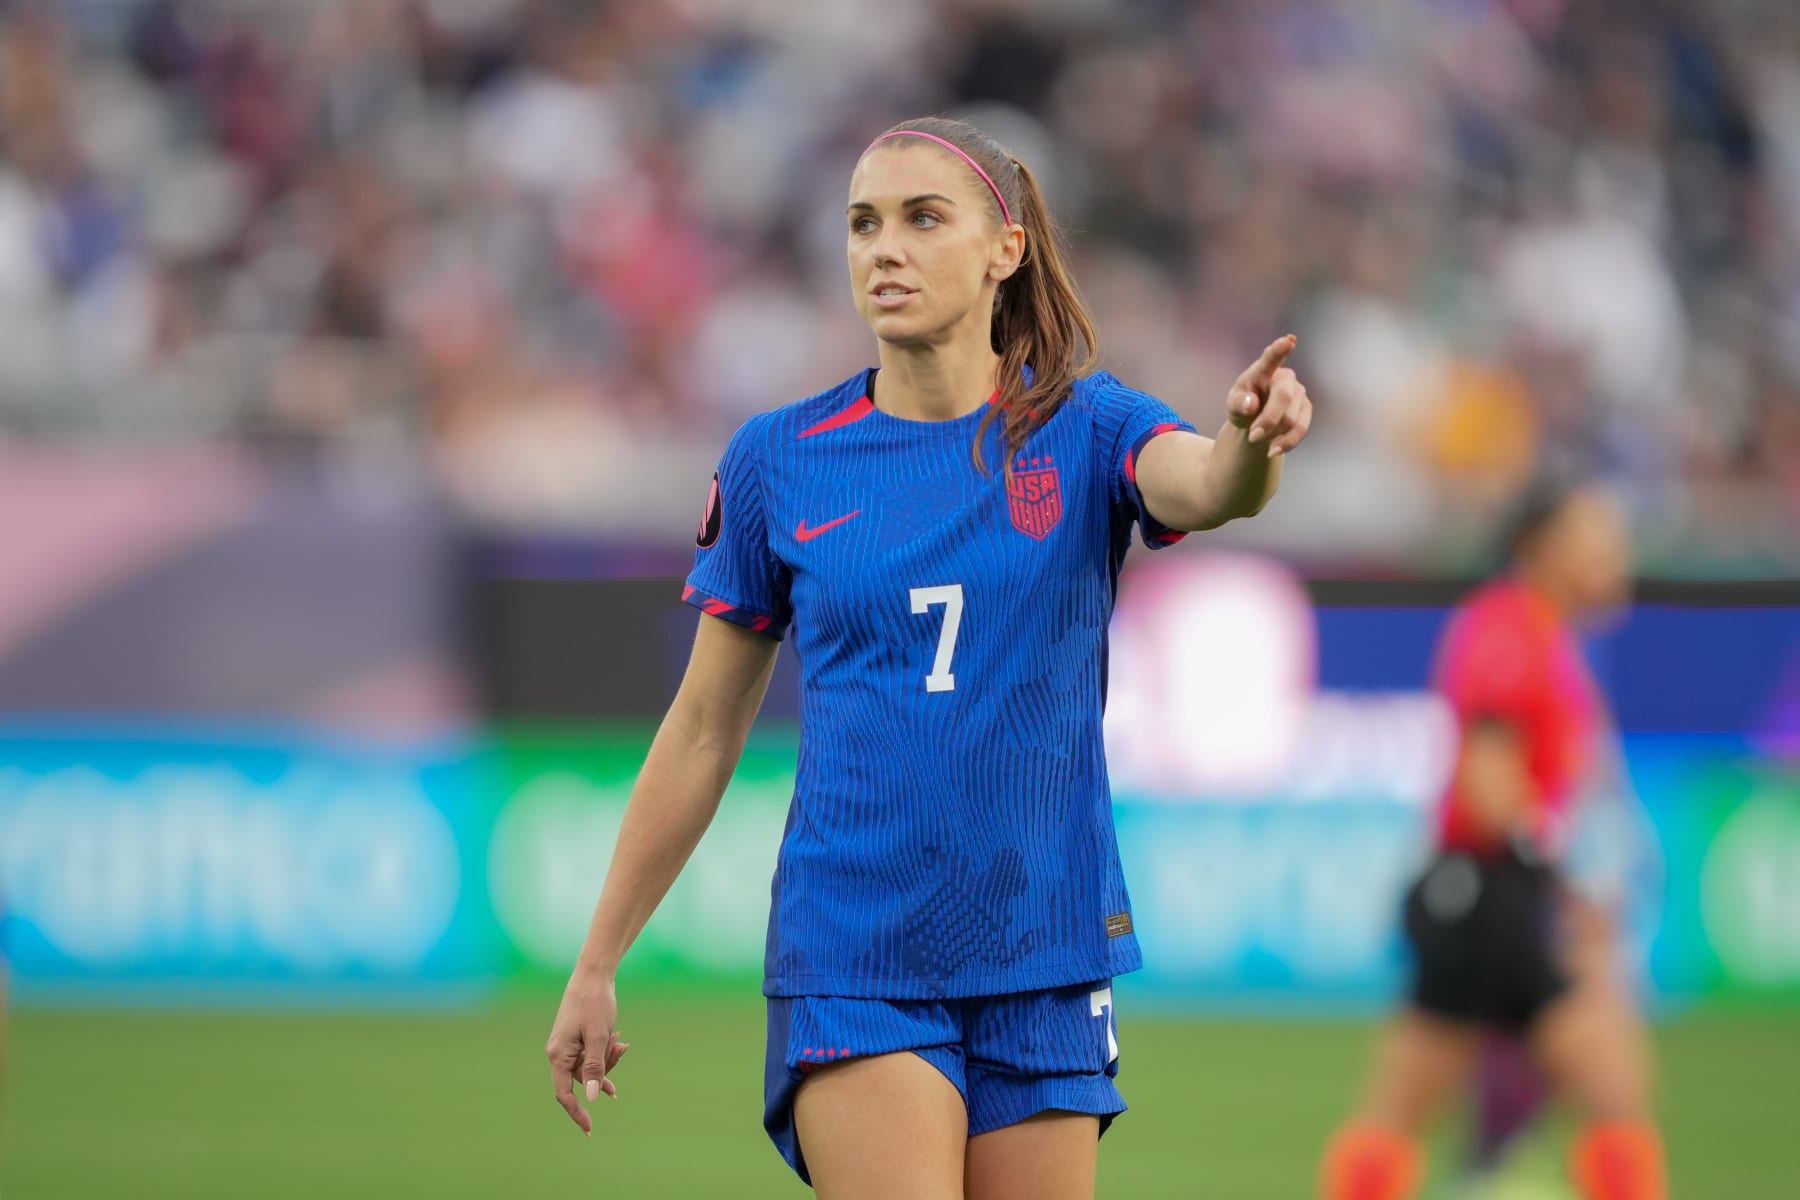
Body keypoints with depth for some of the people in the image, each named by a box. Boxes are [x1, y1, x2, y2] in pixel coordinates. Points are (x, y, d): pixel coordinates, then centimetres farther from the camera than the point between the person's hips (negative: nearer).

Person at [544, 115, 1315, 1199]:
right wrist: (595, 968, 10)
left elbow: (1205, 487, -24)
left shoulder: (1085, 428, 0)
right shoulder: (780, 461, 2)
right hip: (850, 960, -1)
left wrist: (1252, 442, -49)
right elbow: (703, 732, 9)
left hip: (1042, 957, 1)